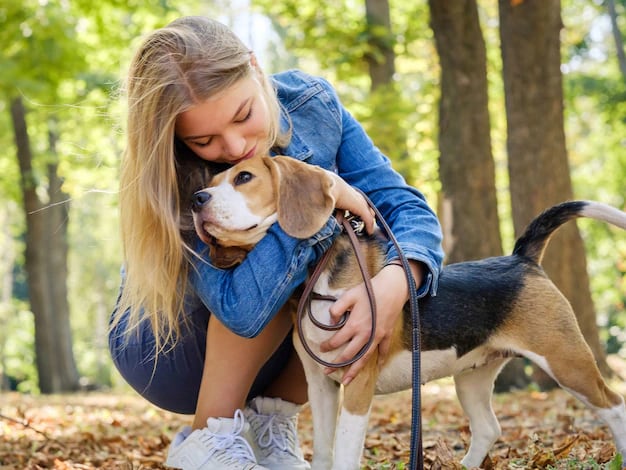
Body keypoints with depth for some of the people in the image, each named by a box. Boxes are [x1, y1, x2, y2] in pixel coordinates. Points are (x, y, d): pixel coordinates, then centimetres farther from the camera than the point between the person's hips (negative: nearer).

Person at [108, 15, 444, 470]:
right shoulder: (175, 178, -31)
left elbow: (404, 206, -19)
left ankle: (270, 423, -8)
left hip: (265, 353, 5)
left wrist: (393, 284, -40)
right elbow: (243, 307, -43)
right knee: (264, 275, -34)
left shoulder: (310, 103, -18)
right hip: (163, 347, -5)